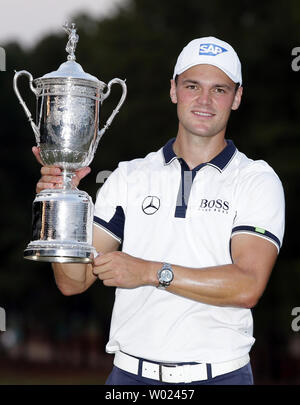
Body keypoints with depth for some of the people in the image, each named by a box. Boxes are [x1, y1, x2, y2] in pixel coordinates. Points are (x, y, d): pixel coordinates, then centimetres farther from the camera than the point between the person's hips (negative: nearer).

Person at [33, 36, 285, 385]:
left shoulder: (258, 182, -1)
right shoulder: (128, 177, 7)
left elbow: (247, 286, -14)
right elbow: (74, 281, 2)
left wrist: (150, 272, -16)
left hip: (219, 373, -2)